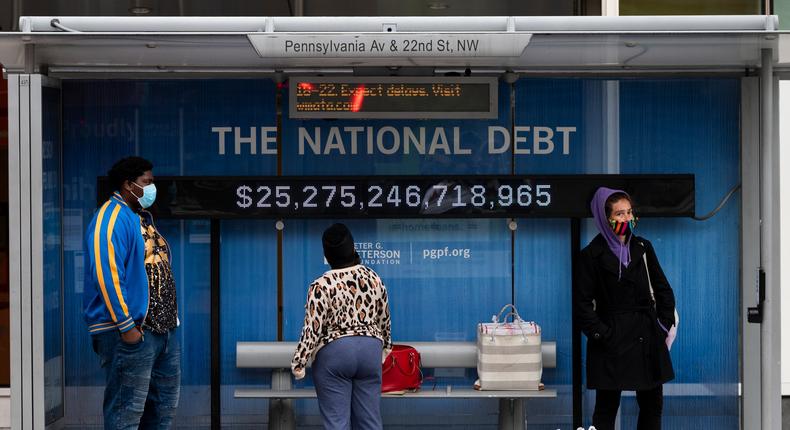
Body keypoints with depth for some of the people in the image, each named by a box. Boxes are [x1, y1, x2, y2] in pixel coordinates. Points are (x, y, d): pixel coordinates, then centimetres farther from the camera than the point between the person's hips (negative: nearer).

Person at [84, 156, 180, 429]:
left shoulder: (143, 217, 18)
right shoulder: (112, 218, -14)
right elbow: (107, 274, -22)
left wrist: (171, 315, 18)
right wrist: (126, 326, -23)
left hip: (163, 326, 10)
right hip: (132, 333, -10)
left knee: (164, 406, 16)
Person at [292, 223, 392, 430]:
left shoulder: (321, 286, -11)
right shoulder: (374, 279, 3)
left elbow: (312, 329, -12)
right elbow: (384, 320, 13)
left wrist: (298, 362, -3)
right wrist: (385, 346, 30)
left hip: (334, 353, -4)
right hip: (370, 350, 4)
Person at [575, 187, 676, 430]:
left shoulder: (643, 248, 10)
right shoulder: (592, 255, -3)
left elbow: (663, 289, 14)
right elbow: (582, 304, -5)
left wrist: (663, 324, 5)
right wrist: (601, 334, -11)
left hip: (647, 338, 5)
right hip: (612, 343, -5)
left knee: (652, 405, 7)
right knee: (606, 407, -1)